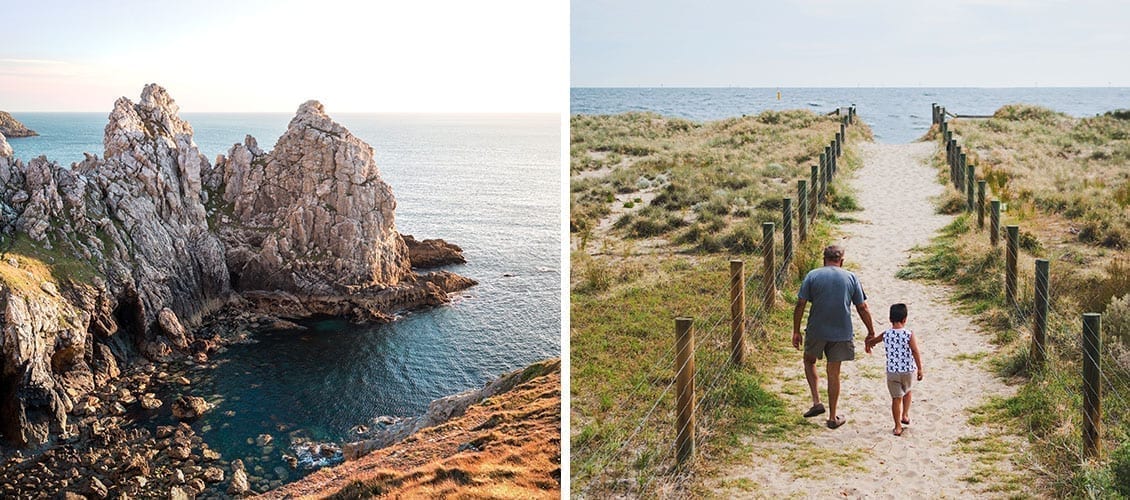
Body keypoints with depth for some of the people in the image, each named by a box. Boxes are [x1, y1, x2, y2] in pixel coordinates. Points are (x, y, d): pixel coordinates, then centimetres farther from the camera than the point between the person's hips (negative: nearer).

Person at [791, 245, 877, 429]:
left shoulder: (812, 275, -3)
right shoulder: (851, 277, 0)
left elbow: (800, 305, -5)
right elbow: (862, 308, 2)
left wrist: (796, 331, 3)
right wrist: (871, 332, 12)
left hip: (816, 331, -1)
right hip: (841, 332, 1)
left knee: (809, 361, 24)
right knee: (834, 372, 10)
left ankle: (817, 401, 10)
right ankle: (833, 417, 18)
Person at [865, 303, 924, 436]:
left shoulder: (885, 335, -4)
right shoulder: (909, 335, -12)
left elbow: (870, 341, 12)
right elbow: (916, 353, -17)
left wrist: (869, 344, 35)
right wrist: (920, 369, -9)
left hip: (892, 372, 0)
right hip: (908, 370, 0)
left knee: (896, 398, 8)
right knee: (907, 391, 29)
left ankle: (898, 426, 11)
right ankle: (905, 415, 30)